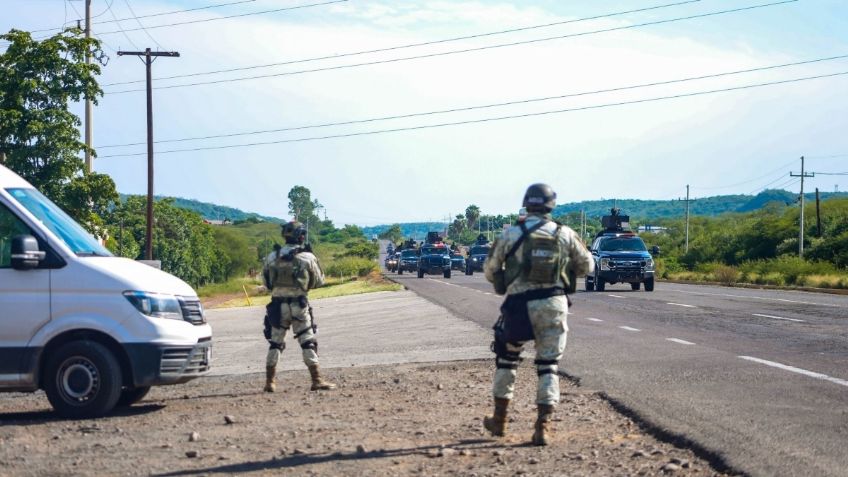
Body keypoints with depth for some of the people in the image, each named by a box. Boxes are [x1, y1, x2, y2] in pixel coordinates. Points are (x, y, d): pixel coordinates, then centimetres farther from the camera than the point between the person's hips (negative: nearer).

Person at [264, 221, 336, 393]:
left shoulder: (275, 257, 4)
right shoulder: (307, 257, -5)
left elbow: (269, 280, 8)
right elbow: (319, 281, 4)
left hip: (278, 304, 3)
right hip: (298, 304, -3)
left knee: (275, 343, 13)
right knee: (308, 343, 2)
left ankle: (270, 381, 13)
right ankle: (317, 380, -2)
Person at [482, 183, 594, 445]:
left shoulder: (511, 234, -2)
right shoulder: (565, 235, 2)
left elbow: (490, 269, 5)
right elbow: (587, 265, 13)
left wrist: (502, 282, 26)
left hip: (520, 305, -1)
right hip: (554, 305, 1)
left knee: (507, 359, 18)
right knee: (548, 366, 7)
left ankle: (499, 419, 25)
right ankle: (543, 426, -3)